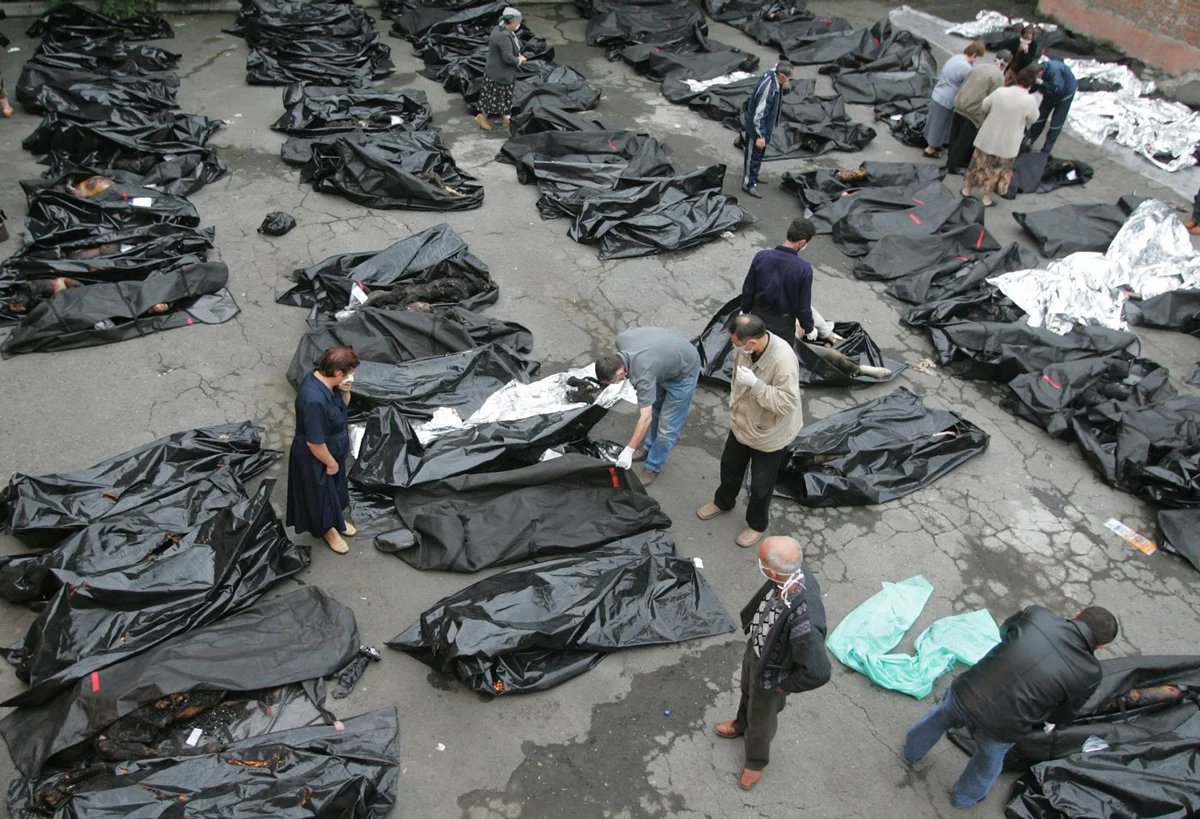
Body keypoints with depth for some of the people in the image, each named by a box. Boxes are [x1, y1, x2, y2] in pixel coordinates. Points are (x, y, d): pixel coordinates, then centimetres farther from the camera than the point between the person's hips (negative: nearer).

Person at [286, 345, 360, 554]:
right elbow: (315, 443, -31)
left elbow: (342, 405, 6)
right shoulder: (315, 401, -41)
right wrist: (330, 463, -15)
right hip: (316, 458, -8)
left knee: (336, 486, 30)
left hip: (334, 449, 8)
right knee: (321, 492, 19)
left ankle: (337, 519, 55)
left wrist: (346, 392, -16)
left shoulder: (323, 378, -14)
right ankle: (327, 529, 45)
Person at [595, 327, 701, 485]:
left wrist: (628, 451, -30)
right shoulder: (621, 340, -21)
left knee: (667, 425, -1)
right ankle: (650, 447, 41)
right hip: (668, 358, 8)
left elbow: (645, 418, -35)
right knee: (653, 408, 21)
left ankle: (653, 467, 15)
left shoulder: (643, 373, -39)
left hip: (684, 372, -8)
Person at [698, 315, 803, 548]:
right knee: (730, 468, 28)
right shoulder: (744, 348, -16)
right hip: (740, 426, 6)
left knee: (760, 485, 16)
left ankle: (757, 525, 43)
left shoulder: (783, 361, -37)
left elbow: (788, 403, -35)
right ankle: (723, 502, 57)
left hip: (769, 437, -6)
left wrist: (755, 385, -42)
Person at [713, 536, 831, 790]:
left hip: (770, 673, -6)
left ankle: (756, 762, 57)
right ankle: (741, 725, 69)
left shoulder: (803, 619, -48)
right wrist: (753, 634, 9)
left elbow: (818, 672, -36)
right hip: (755, 648, 6)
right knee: (748, 692, 36)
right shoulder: (797, 571, -26)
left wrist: (784, 684, -18)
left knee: (762, 719, 25)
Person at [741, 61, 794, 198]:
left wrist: (784, 86, -9)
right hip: (756, 128, -9)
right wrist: (760, 136, -24)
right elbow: (759, 114, -30)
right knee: (753, 155, 7)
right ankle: (749, 184, 22)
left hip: (764, 126, 9)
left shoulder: (771, 74, -10)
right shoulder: (767, 89, -35)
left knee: (758, 154, 24)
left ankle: (752, 177, 42)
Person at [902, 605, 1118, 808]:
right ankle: (965, 797, 63)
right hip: (1000, 728, -1)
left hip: (965, 694, 2)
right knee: (989, 760, 35)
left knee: (941, 718, 37)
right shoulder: (1089, 674, -10)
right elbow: (1060, 715, 8)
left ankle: (912, 752, 65)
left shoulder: (1037, 614, -9)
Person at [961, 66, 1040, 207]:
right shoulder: (1030, 101, -20)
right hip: (1007, 143, -2)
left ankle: (968, 189, 36)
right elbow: (1032, 119, -2)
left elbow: (984, 107, 3)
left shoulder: (999, 91, -13)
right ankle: (987, 197, 28)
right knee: (997, 169, 17)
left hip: (988, 137, 2)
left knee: (981, 163, 21)